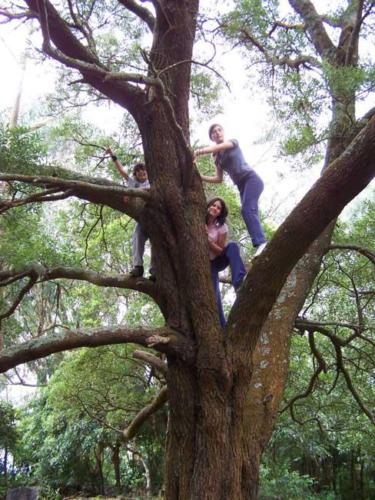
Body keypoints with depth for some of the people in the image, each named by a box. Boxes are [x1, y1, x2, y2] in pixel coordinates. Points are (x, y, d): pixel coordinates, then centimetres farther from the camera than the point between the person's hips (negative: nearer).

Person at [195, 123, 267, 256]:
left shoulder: (233, 142, 5)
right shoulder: (217, 157, 19)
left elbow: (219, 147, -17)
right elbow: (219, 179, 16)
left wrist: (198, 152, -33)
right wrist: (201, 177, 1)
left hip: (251, 179, -7)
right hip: (242, 186, 7)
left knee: (247, 210, -27)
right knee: (249, 212, -7)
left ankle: (261, 243, -41)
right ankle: (260, 243, -16)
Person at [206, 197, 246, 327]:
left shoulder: (222, 228, -10)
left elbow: (221, 250, -10)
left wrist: (208, 240, -24)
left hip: (217, 261, 1)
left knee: (232, 246, -31)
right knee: (214, 296, -18)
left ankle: (239, 282, -40)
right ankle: (223, 327, -9)